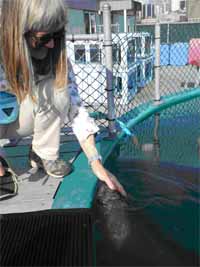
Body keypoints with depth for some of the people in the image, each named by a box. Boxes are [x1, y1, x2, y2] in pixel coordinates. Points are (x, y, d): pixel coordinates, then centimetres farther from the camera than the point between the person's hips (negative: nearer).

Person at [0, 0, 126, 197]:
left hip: (22, 123, 1)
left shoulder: (56, 57, -21)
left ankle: (44, 154, -8)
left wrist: (96, 163, -26)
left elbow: (74, 107, -20)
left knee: (56, 88, -27)